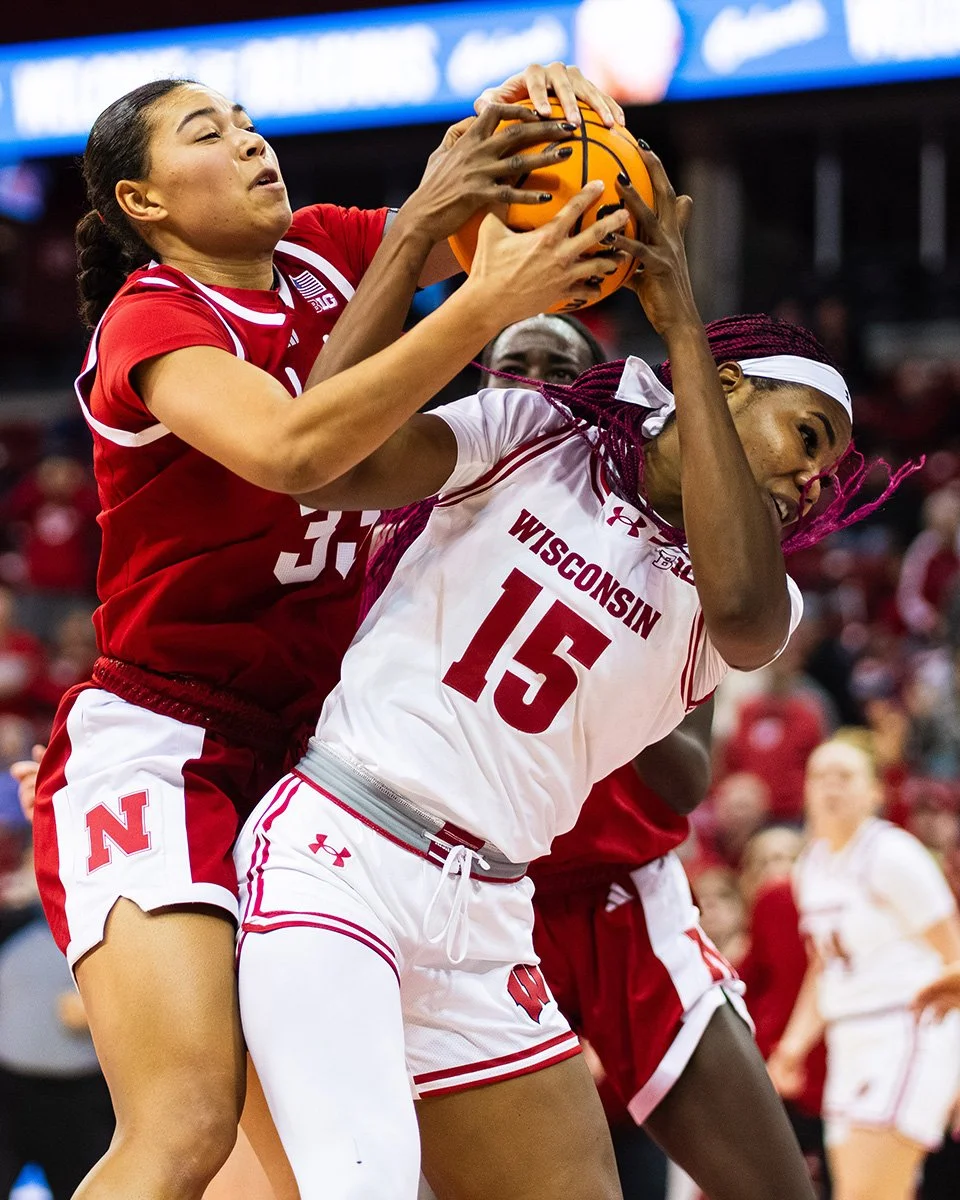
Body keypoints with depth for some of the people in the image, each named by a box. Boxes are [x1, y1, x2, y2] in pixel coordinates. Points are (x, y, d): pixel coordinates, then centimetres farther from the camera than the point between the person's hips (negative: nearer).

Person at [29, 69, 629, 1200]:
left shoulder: (325, 250, 7)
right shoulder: (152, 321, -14)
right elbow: (291, 450, -33)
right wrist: (486, 304, -35)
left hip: (296, 751, 8)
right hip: (155, 747, -7)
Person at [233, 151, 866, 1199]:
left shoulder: (739, 596, 13)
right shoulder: (534, 435, 8)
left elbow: (740, 600, -14)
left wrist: (681, 322, -13)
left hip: (480, 919, 5)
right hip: (334, 855, -5)